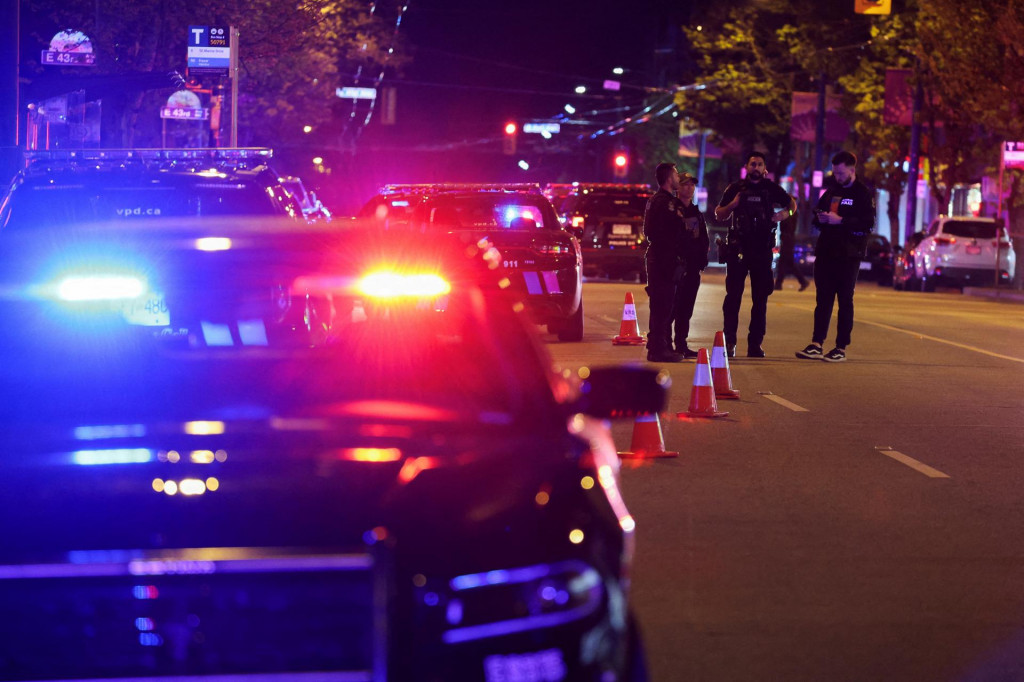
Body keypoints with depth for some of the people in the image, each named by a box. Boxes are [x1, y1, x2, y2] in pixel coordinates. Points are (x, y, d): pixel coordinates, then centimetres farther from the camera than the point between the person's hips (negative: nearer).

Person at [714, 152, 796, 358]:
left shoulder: (771, 188, 8)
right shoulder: (735, 188, 6)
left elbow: (792, 203, 22)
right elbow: (719, 215, 8)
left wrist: (785, 213, -1)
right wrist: (732, 204, -11)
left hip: (762, 249, 2)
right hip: (738, 247, -2)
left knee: (760, 298, 3)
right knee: (733, 295, -5)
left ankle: (755, 343, 7)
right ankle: (729, 341, -2)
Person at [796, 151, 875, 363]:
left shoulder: (863, 194, -5)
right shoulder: (831, 191, 16)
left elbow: (868, 224, -15)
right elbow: (817, 214, 25)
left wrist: (840, 220, -20)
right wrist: (820, 218, 2)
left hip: (848, 255, -6)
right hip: (826, 252, 6)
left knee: (845, 301, -1)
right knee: (822, 299, 5)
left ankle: (841, 348, 2)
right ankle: (816, 345, 5)